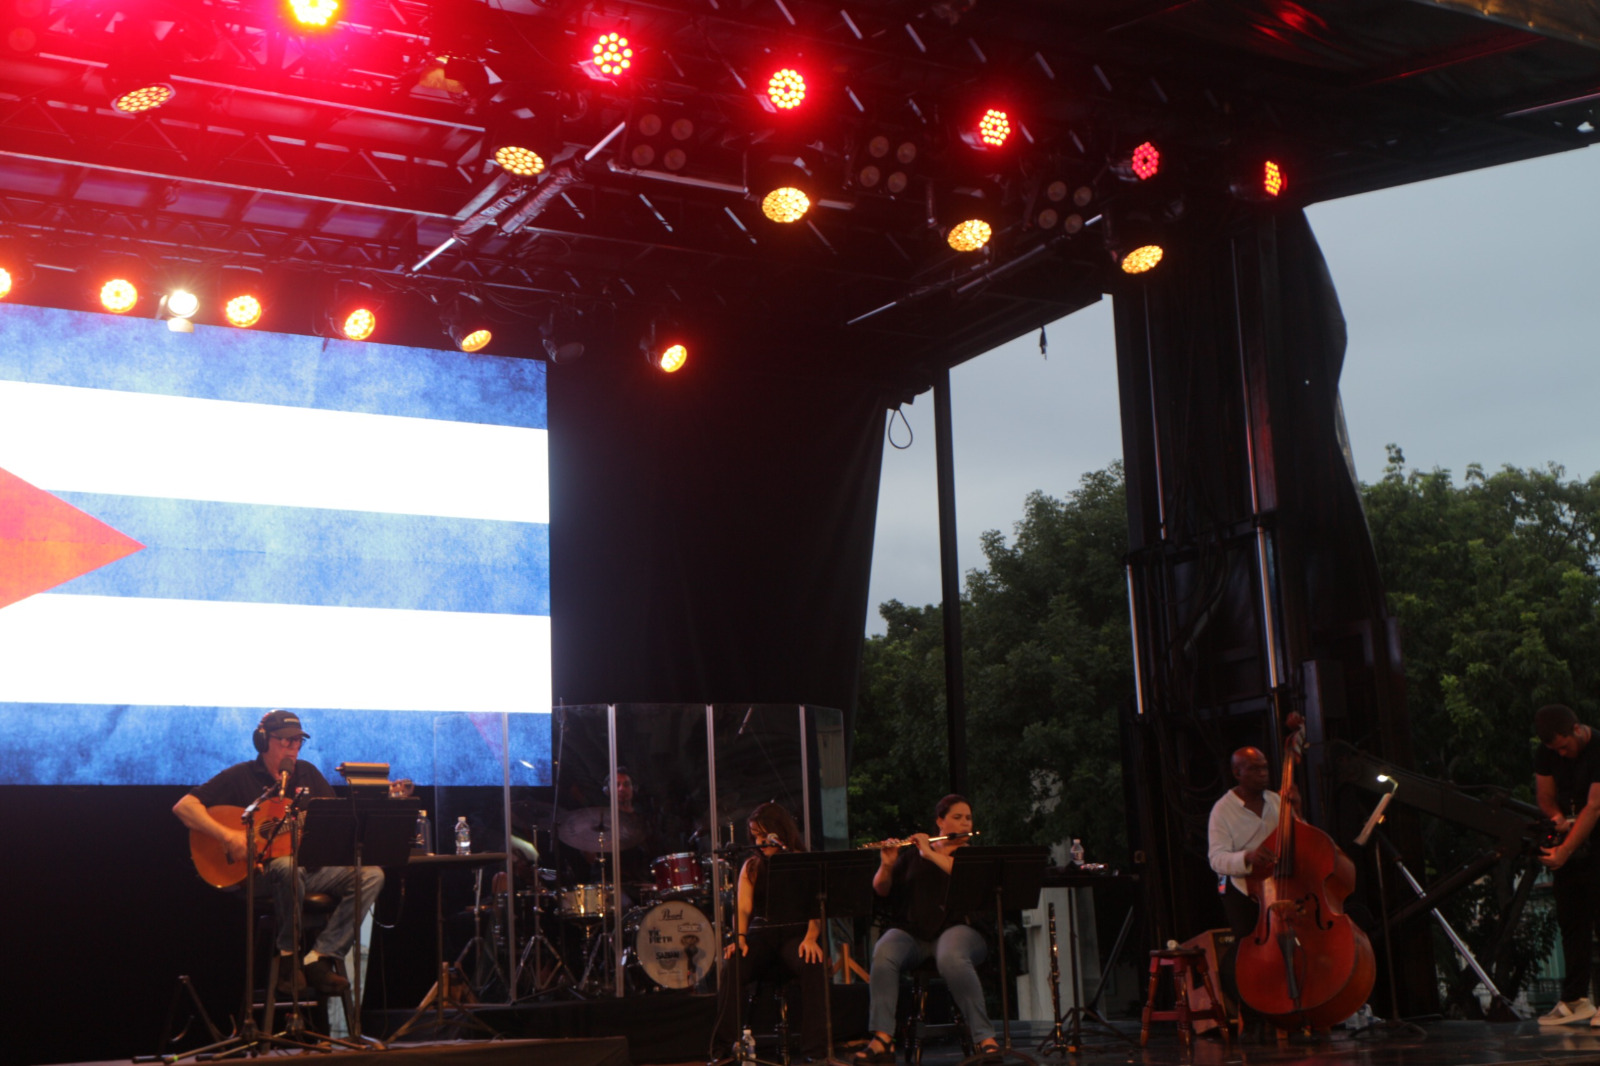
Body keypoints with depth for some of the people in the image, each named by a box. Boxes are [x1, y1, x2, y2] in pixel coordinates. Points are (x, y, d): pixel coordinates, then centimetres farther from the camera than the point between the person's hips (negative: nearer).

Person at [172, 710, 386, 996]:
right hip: (260, 872, -5)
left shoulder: (307, 774, 16)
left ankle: (318, 959, -19)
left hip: (312, 866, 5)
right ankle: (287, 956, -18)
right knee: (288, 866, -40)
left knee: (371, 874, -16)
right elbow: (183, 806, -8)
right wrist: (228, 835, -20)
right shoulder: (241, 776, 0)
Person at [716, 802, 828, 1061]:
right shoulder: (752, 867, 17)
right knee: (733, 967, -31)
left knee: (813, 965, -36)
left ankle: (815, 1051, -31)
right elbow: (743, 908, 3)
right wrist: (739, 937, -19)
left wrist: (811, 937, -25)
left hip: (796, 932, -2)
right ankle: (727, 1047, -28)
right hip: (761, 934, 2)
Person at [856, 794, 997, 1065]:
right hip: (911, 931, 2)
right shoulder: (913, 853, 20)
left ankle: (985, 1038, -32)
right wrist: (887, 866, -8)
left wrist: (931, 854, -14)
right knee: (883, 955, -31)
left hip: (956, 928, -2)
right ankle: (882, 1040, -33)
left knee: (951, 958, -38)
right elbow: (881, 890, 12)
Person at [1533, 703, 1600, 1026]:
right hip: (1569, 843, 6)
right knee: (1571, 921, 4)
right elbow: (1545, 796, 8)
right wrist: (1559, 818, -16)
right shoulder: (1547, 753, -1)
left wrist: (1564, 851, -30)